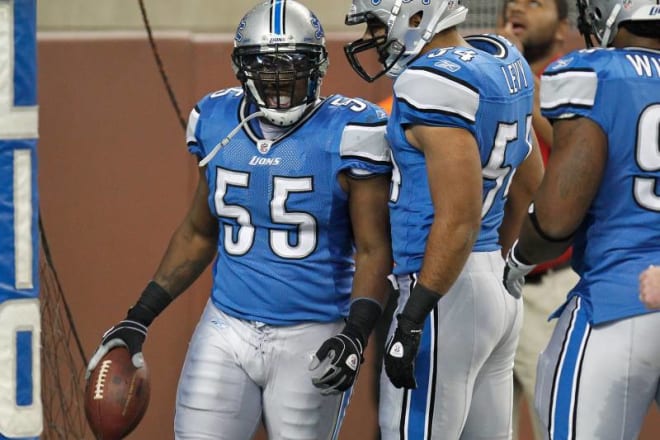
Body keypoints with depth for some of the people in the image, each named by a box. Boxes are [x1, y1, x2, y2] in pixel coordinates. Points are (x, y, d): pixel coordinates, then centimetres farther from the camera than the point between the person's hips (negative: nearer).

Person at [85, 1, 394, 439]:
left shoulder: (346, 134, -10)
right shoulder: (217, 124, 5)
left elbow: (373, 249, -8)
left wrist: (356, 333, -22)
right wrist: (140, 317, 13)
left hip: (312, 341, -4)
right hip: (227, 333, 4)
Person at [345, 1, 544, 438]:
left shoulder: (435, 84, -18)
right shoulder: (501, 62, 11)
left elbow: (458, 219, -23)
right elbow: (529, 186, 22)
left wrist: (414, 316, -23)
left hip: (448, 291, -10)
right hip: (498, 286, 10)